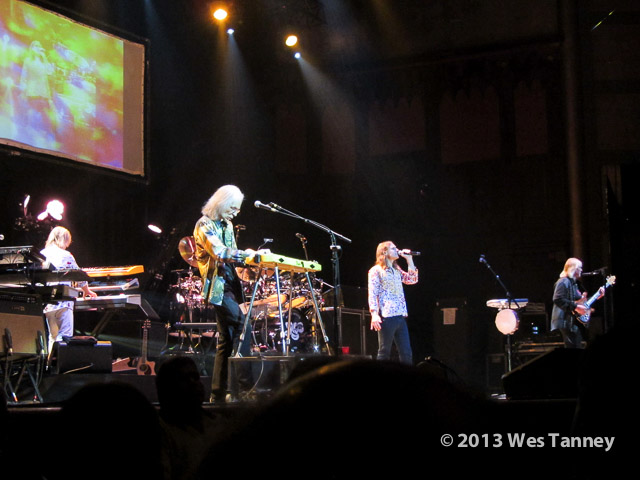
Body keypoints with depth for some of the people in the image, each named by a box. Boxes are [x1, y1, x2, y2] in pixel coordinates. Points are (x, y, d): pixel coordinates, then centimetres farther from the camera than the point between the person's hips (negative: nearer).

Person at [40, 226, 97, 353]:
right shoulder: (65, 255, -3)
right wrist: (86, 291, 25)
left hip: (46, 303, 5)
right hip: (63, 302, -5)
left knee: (52, 337, 15)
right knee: (65, 337, -6)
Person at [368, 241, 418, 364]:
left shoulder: (397, 270, 23)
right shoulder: (376, 271, 1)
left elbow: (412, 279, 13)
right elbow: (372, 294, -7)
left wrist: (409, 259, 11)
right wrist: (374, 314, -19)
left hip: (400, 316, 7)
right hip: (386, 316, -7)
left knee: (407, 354, 3)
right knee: (384, 353, -4)